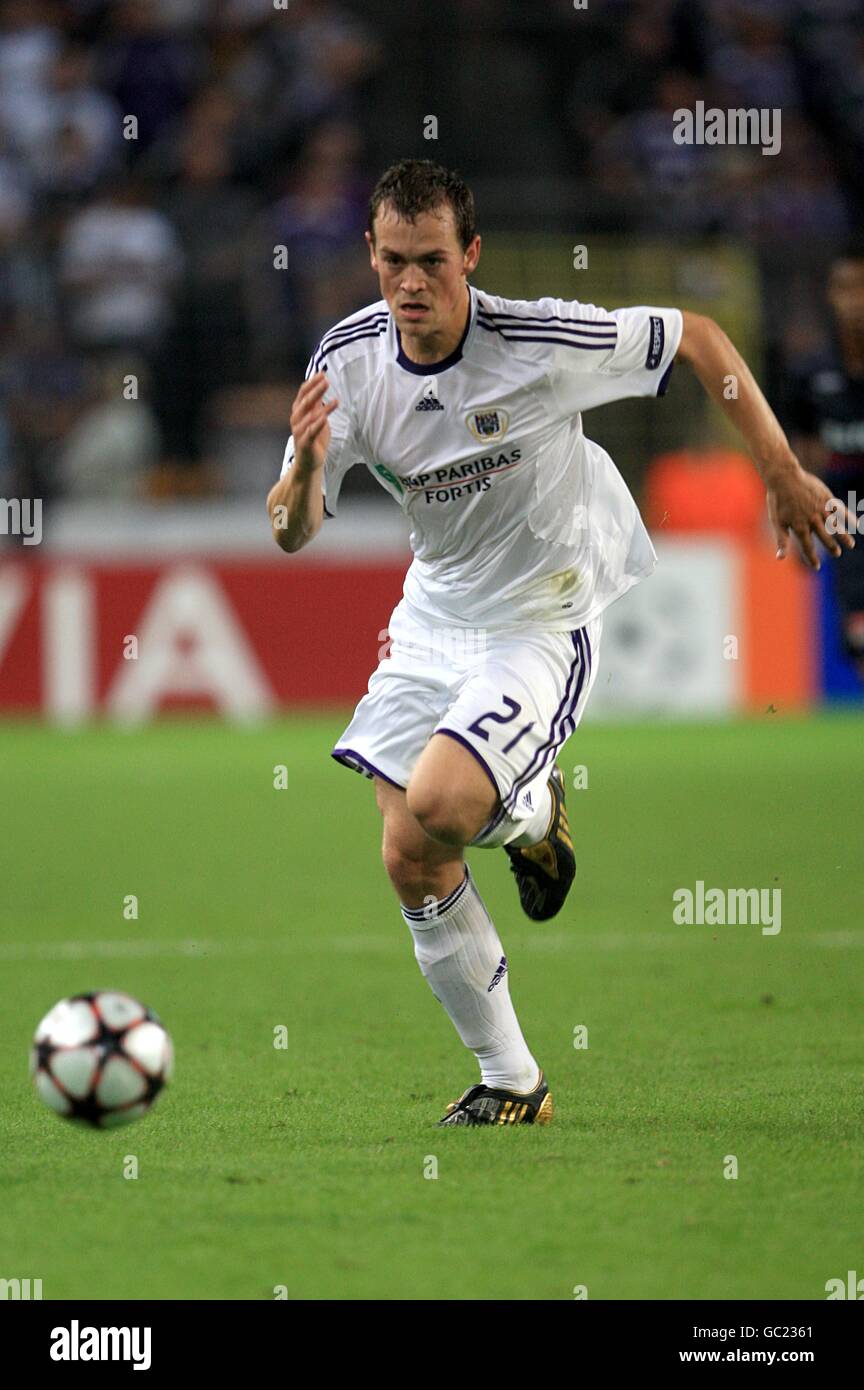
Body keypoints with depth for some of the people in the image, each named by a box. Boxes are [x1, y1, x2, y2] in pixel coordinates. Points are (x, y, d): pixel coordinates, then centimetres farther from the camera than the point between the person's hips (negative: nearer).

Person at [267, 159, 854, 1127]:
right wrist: (307, 466, -32)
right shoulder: (348, 358, -11)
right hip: (434, 614, 5)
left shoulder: (540, 341, -24)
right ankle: (511, 1084, 18)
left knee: (436, 808, -28)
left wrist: (782, 474, -7)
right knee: (412, 869, 1)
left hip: (543, 620, -5)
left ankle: (530, 813, 9)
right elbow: (292, 535, -9)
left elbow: (699, 338, -10)